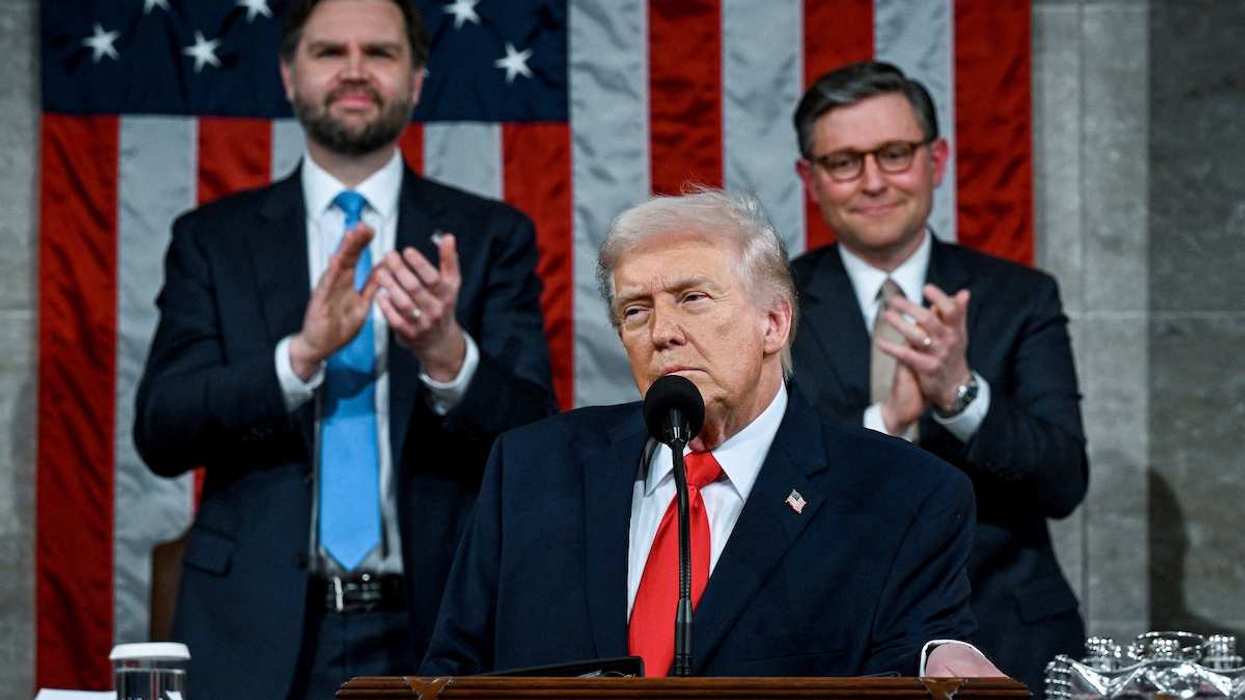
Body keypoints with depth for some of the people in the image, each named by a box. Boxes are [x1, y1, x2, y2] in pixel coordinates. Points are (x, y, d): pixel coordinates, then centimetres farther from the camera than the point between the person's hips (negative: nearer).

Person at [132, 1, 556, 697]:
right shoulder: (213, 240, 6)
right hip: (259, 637, 0)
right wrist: (303, 352, -19)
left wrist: (447, 353, -22)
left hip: (436, 627, 0)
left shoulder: (491, 237, 5)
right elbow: (160, 432, -4)